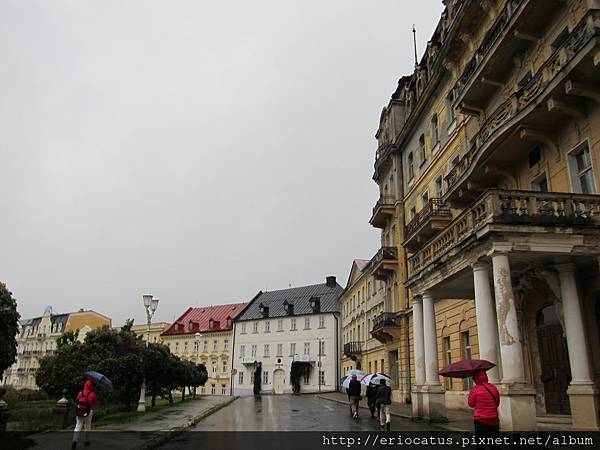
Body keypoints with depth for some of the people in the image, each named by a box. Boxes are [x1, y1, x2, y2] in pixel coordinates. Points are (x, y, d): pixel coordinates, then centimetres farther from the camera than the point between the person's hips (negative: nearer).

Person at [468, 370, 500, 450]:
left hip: (481, 421, -4)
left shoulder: (475, 389, -14)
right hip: (494, 421, 4)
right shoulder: (493, 387, 0)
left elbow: (471, 404, -2)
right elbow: (497, 403, 12)